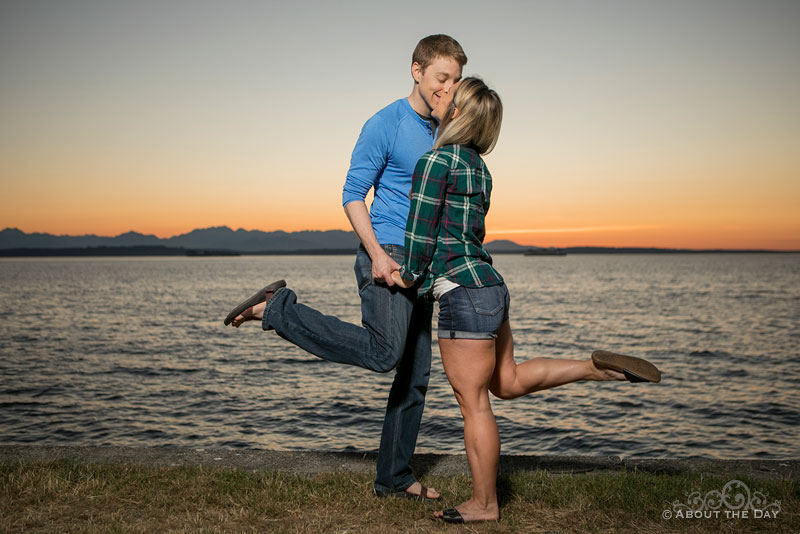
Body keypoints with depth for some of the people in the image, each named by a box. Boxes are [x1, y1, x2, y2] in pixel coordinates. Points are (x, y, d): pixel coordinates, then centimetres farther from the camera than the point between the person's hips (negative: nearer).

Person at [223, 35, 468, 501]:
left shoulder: (445, 132, 17)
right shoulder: (384, 126, -6)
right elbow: (353, 195, -8)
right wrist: (377, 254, -19)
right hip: (387, 255, -8)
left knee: (416, 375, 7)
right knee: (384, 352, -26)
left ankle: (394, 478, 18)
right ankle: (277, 308, -11)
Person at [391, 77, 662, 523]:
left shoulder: (437, 160, -11)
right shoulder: (478, 165, 14)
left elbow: (422, 228, -10)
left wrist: (409, 275, 7)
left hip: (463, 292, -9)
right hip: (490, 286, 9)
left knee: (473, 402, 1)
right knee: (509, 382, 25)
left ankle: (485, 505, 13)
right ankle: (597, 367, 19)